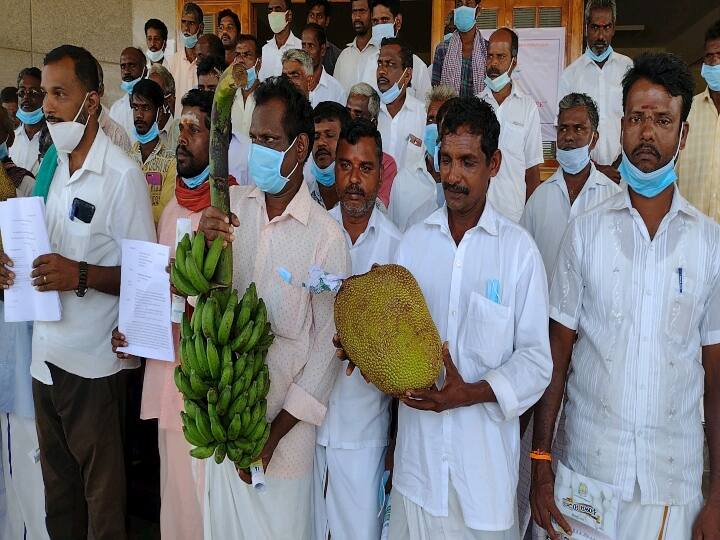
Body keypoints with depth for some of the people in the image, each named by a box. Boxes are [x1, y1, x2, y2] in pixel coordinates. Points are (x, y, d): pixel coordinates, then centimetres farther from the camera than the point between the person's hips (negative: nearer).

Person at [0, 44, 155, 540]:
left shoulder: (123, 175, -12)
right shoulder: (51, 167, 11)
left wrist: (82, 276, -24)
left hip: (94, 365, -7)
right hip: (46, 355, 7)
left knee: (102, 496, 8)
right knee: (57, 486, 20)